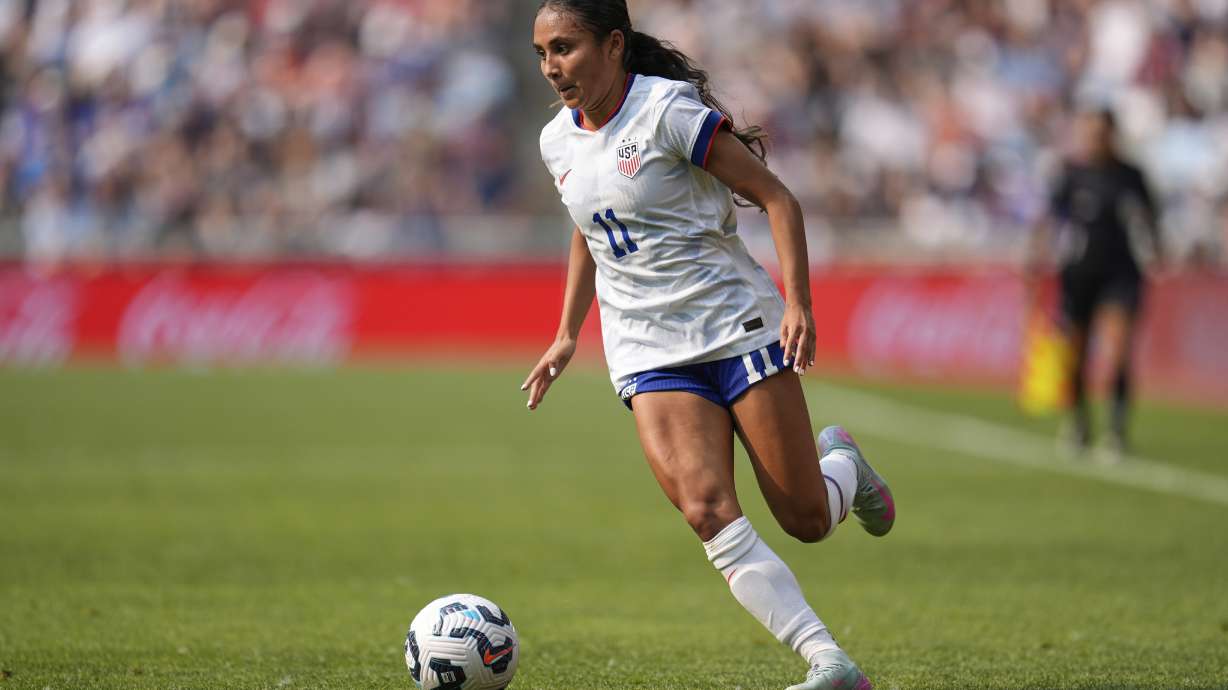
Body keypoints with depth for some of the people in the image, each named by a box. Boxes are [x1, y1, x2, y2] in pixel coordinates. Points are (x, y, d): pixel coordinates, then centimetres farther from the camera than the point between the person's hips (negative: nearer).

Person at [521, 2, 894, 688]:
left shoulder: (667, 111, -13)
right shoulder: (558, 142, 7)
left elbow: (778, 199, -11)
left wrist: (798, 304, -21)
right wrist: (567, 336, 22)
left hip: (738, 326, -4)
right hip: (651, 354, 4)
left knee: (807, 520, -2)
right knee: (708, 510, -20)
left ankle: (842, 461, 35)